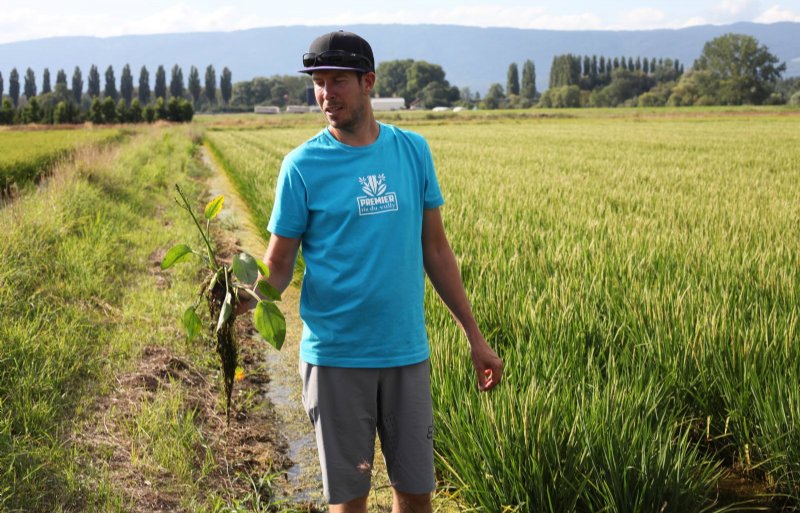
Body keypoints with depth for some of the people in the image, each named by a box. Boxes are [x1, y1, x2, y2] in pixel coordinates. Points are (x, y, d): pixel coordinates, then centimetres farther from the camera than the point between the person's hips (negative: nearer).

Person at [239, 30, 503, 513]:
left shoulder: (413, 150, 4)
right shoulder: (303, 165, -5)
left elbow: (435, 248, 10)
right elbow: (278, 265, -3)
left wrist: (476, 336, 10)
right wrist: (249, 294, -26)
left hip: (407, 352, 3)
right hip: (335, 358, -2)